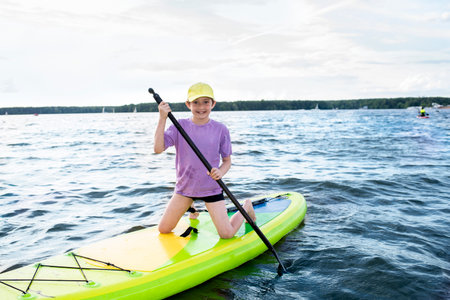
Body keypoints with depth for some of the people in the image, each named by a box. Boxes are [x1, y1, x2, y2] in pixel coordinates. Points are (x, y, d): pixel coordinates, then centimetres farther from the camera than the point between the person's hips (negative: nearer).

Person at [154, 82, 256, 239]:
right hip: (184, 187, 2)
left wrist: (220, 172, -22)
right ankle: (190, 206, 35)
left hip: (211, 188, -2)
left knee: (227, 234, -7)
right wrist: (162, 118, -25)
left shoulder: (220, 129, -7)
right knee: (163, 230, 6)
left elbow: (227, 161, 1)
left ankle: (246, 207, 25)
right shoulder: (180, 126, -6)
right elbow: (158, 148, -18)